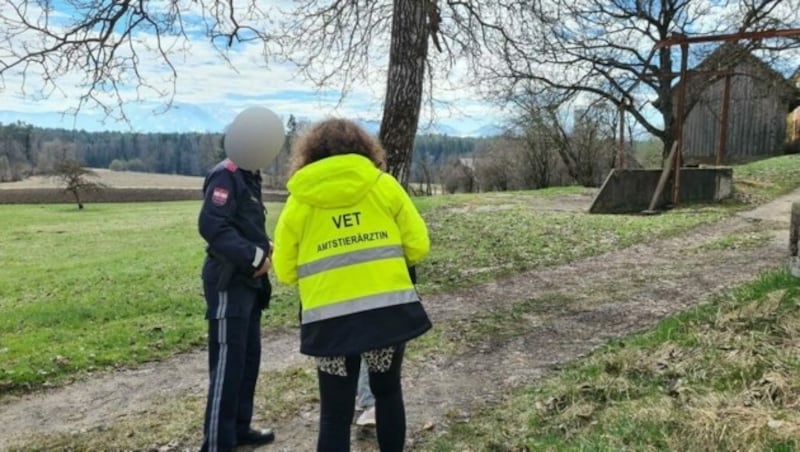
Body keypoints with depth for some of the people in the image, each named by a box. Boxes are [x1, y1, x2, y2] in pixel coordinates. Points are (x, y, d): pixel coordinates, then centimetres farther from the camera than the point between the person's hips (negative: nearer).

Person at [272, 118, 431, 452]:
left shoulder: (299, 200, 5)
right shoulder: (383, 185, 4)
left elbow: (285, 271, 7)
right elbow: (418, 245, 4)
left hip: (330, 318, -1)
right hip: (389, 309, 1)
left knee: (335, 413, 9)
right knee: (387, 391, 23)